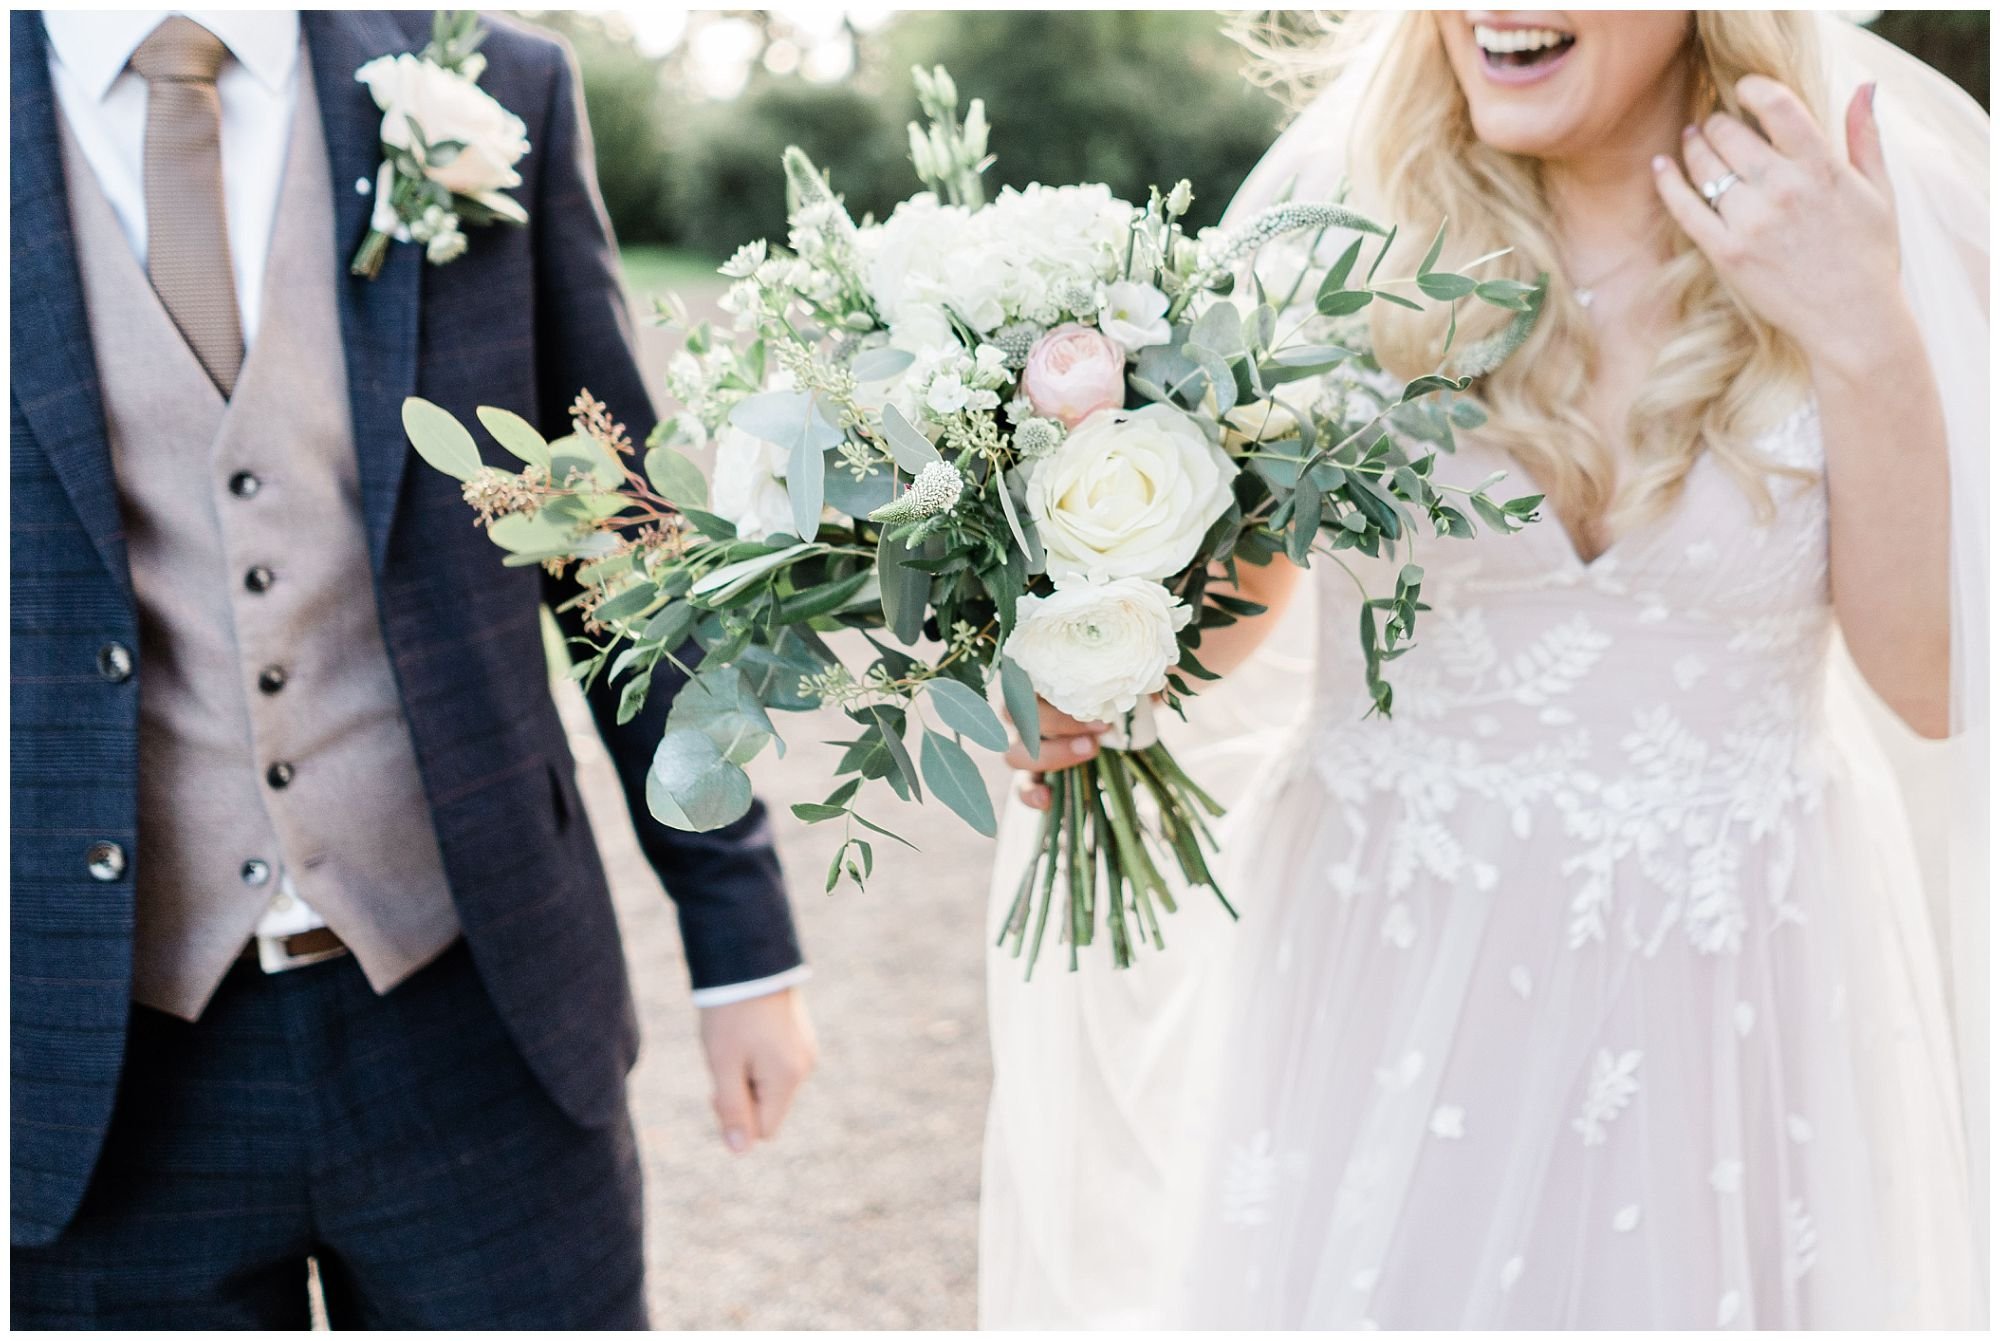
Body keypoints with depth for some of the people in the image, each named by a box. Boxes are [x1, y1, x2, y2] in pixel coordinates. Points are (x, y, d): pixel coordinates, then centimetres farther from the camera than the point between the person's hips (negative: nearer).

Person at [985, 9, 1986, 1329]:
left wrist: (1867, 340, -19)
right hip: (1388, 965, 0)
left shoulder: (1903, 212, -8)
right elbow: (1233, 581, 2)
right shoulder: (1347, 193, -9)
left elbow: (1934, 682, -9)